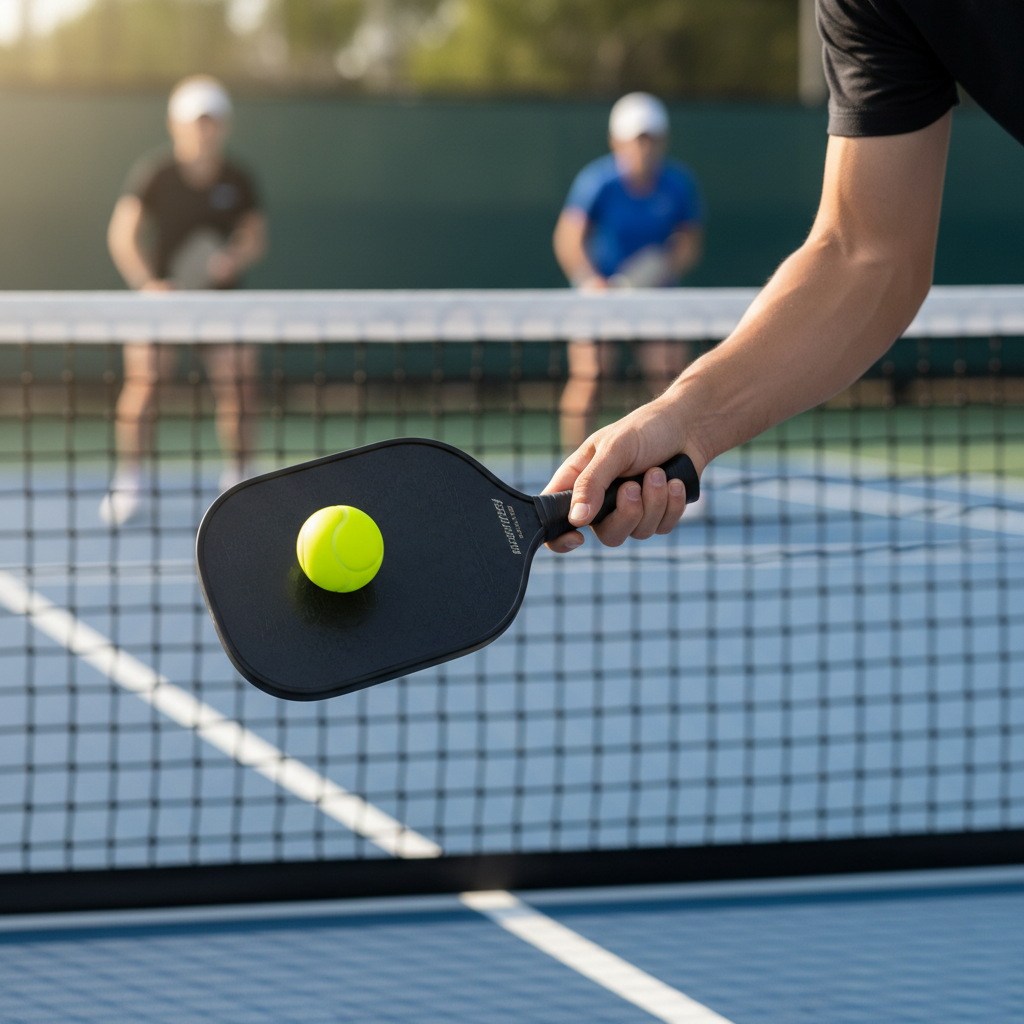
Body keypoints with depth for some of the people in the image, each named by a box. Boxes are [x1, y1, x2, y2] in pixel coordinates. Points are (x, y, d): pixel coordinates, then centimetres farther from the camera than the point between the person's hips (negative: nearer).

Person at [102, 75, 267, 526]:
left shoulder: (238, 181, 2)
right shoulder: (152, 175, -6)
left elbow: (255, 237, 6)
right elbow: (122, 235, -9)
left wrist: (235, 258, -17)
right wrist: (145, 281, -24)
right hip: (164, 293, -2)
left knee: (237, 382, -7)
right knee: (144, 379, -15)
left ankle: (237, 479, 12)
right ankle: (127, 483, -4)